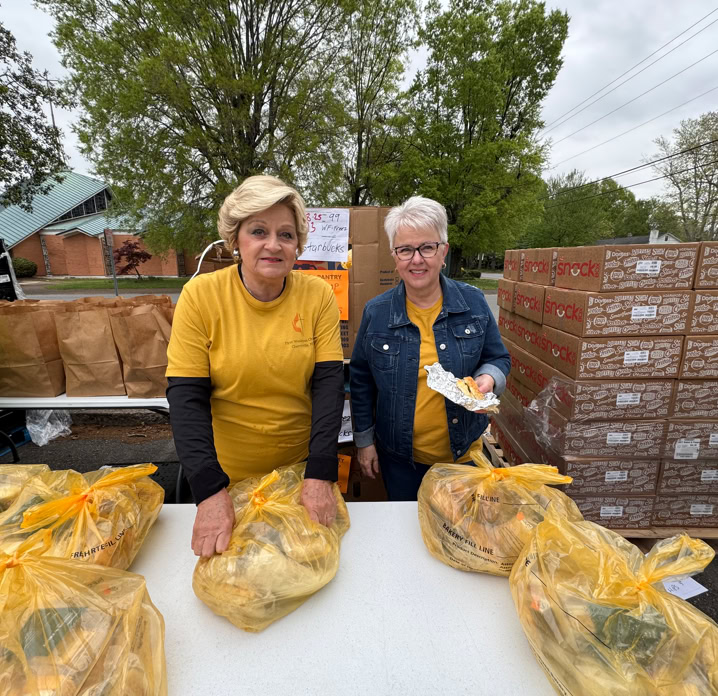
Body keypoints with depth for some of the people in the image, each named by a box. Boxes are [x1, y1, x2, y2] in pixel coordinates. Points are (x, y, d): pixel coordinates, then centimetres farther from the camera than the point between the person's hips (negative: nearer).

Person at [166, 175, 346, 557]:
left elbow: (329, 383, -15)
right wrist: (210, 491, -23)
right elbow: (187, 397, -16)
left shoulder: (318, 295, -12)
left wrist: (320, 474, -22)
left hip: (301, 466, 1)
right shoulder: (201, 294, -15)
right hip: (225, 475, 0)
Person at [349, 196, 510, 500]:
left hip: (463, 452, 1)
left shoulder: (473, 303, -6)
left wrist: (488, 379, -18)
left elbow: (498, 358, 5)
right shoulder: (375, 312, -7)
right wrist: (363, 440, 2)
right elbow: (360, 380, 0)